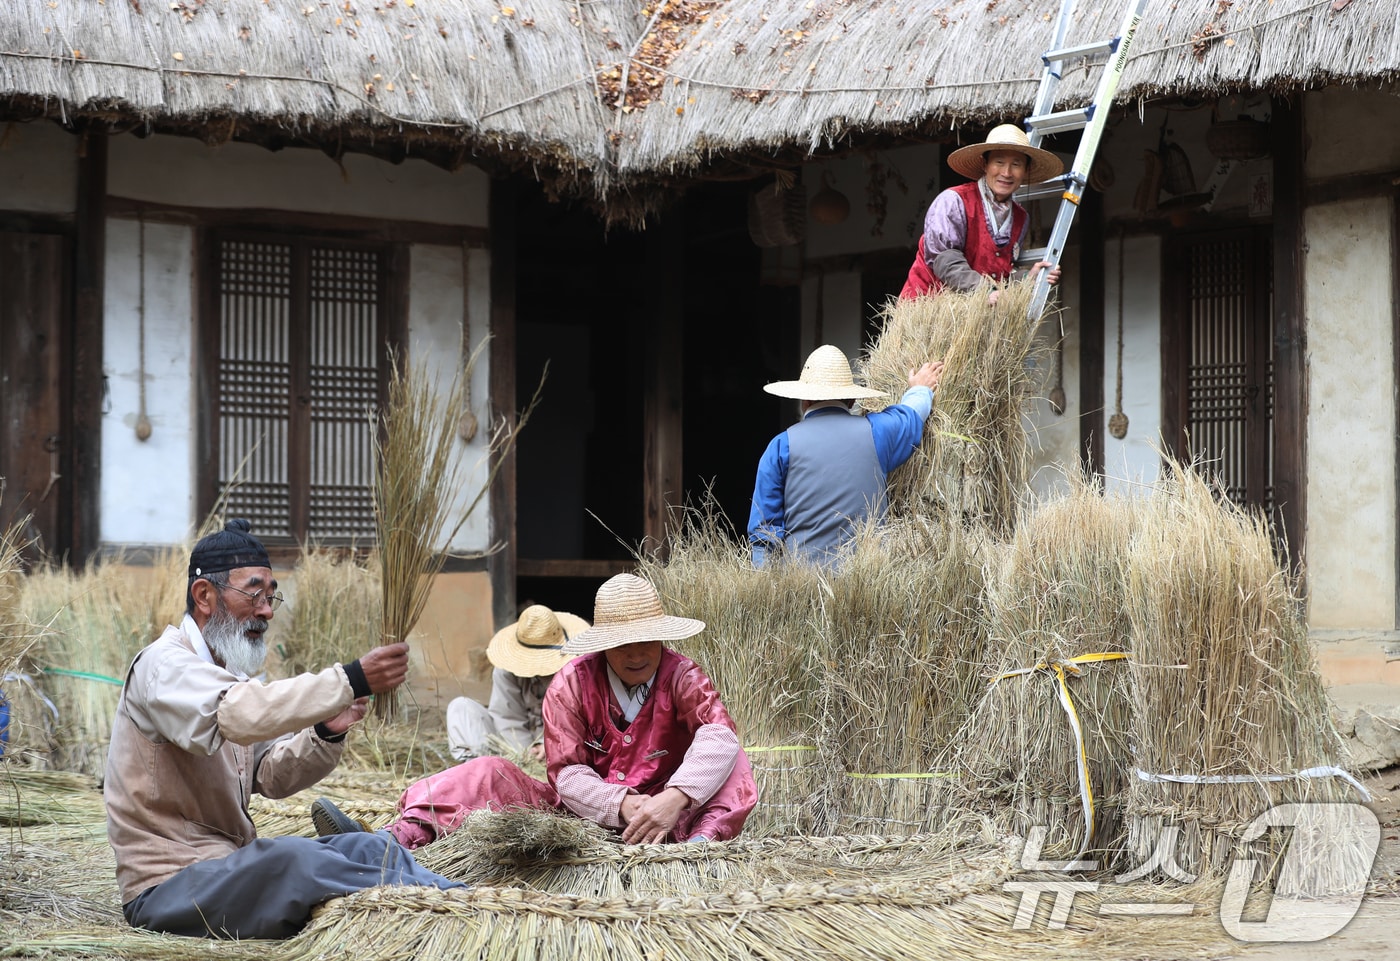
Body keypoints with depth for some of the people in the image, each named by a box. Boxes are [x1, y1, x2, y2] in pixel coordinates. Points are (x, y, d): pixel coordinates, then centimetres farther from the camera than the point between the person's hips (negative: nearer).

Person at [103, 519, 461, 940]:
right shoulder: (165, 664, -13)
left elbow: (270, 777, 9)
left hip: (226, 866, 10)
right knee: (293, 857, -32)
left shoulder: (230, 675, 18)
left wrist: (326, 735, -11)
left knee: (369, 848, -8)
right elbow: (238, 716, -35)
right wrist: (351, 681, -37)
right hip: (167, 887, -10)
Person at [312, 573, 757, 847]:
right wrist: (622, 806, -32)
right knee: (491, 775, -17)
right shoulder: (572, 684, -5)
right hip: (587, 809, 2)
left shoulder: (680, 676, -9)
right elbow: (567, 774, -12)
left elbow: (719, 737, -28)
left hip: (661, 809, -2)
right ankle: (394, 842, -37)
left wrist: (674, 800, -45)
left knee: (731, 765, -24)